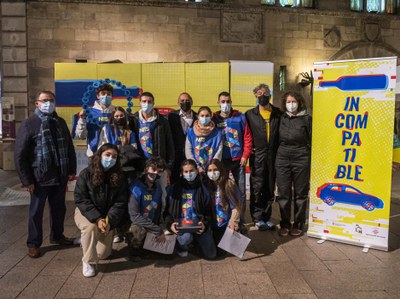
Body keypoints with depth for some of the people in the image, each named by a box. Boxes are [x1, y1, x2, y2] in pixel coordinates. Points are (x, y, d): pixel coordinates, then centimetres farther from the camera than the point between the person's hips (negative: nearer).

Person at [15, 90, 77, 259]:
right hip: (40, 178, -4)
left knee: (59, 208, 16)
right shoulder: (29, 124, -7)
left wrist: (72, 170, 7)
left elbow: (69, 148, 13)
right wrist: (26, 180, -12)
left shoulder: (60, 123, 8)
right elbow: (20, 155, -9)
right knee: (36, 211, 8)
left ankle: (57, 236, 36)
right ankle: (33, 244, 23)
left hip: (60, 177, 5)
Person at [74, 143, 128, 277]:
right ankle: (87, 261, -14)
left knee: (103, 253, 0)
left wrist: (109, 220, -28)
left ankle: (86, 240, 34)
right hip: (86, 213, -2)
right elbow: (80, 199, -19)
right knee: (91, 227, -37)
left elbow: (120, 203, -11)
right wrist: (97, 219, -31)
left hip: (108, 217, 3)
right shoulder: (86, 174, -15)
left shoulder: (119, 177, -9)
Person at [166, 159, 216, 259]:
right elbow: (167, 209, 1)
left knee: (211, 255, 1)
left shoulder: (202, 188, 1)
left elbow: (208, 210, 5)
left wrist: (205, 224, -12)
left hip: (198, 225, 2)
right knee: (186, 237, -37)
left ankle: (196, 239, 31)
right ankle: (181, 246, 3)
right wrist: (170, 224, -16)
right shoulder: (175, 188, -3)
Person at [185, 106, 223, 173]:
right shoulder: (191, 132, 6)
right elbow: (188, 151, 1)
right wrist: (197, 167, -7)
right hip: (195, 170, 1)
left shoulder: (217, 133, 4)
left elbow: (219, 152, 0)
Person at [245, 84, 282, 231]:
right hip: (257, 156, -2)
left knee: (270, 188, 9)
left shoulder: (278, 113, 8)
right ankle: (258, 218, 10)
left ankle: (267, 217, 20)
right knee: (257, 188, 0)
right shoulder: (250, 114, 6)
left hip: (273, 156, 2)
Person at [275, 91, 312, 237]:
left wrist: (312, 159, -2)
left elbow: (312, 140, 0)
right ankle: (285, 224, 18)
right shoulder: (281, 118, 7)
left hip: (301, 159, -2)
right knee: (283, 193, 5)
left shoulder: (306, 118, -1)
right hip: (282, 159, 2)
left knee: (300, 193, 7)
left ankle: (298, 224, 21)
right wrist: (274, 157, 7)